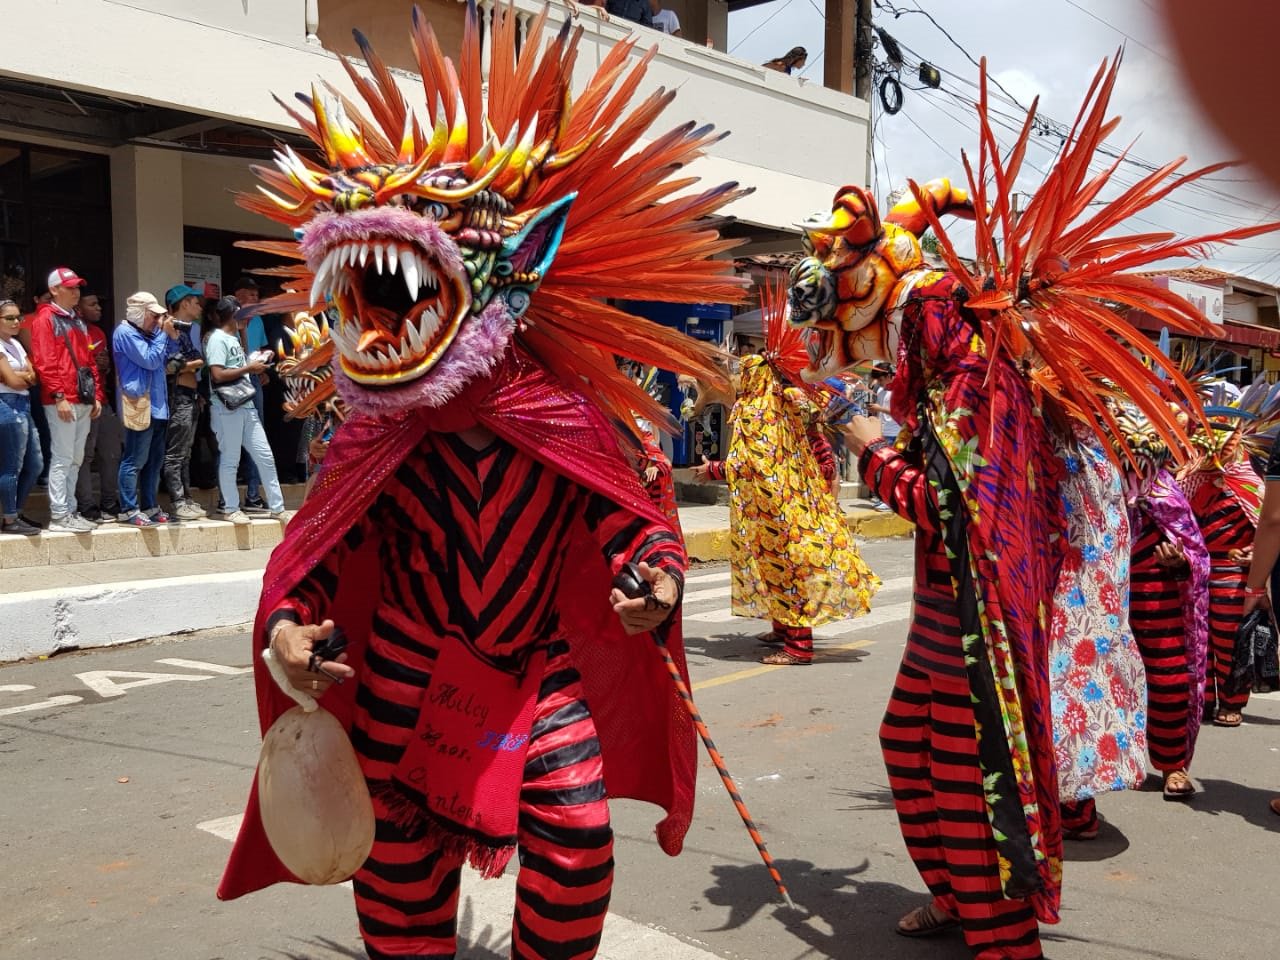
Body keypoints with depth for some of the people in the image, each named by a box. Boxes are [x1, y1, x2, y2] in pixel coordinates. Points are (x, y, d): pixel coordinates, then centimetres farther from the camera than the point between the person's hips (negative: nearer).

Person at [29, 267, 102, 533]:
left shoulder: (78, 321, 21)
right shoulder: (46, 319, -4)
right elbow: (44, 361, -12)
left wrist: (96, 395, 13)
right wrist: (58, 396, -19)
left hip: (84, 401, 8)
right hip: (62, 401, -8)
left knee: (75, 460, 10)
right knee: (62, 458, -7)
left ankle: (70, 510, 16)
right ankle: (59, 516, -4)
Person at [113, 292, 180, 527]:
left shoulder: (147, 333, 20)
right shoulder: (125, 333, -9)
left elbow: (166, 358, 21)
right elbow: (150, 360, -17)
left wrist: (172, 336, 7)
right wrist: (163, 333, -9)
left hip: (157, 405, 10)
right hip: (139, 404, -10)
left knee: (155, 460, 12)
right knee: (135, 461, -7)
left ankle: (150, 506, 19)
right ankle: (129, 510, -4)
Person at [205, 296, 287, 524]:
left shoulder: (235, 338, 18)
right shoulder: (217, 339, -9)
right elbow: (218, 375, -18)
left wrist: (255, 366, 8)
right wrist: (248, 368, -13)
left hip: (246, 405, 9)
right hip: (227, 407, -9)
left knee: (265, 456, 8)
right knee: (229, 460, 1)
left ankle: (277, 507, 13)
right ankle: (230, 509, 11)